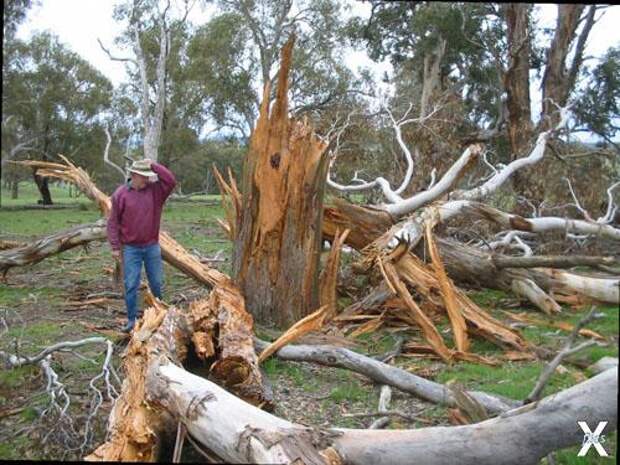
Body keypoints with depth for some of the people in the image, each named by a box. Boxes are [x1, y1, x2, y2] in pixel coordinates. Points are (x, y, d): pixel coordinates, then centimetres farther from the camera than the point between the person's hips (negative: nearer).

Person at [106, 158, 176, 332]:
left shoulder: (155, 190, 1)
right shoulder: (120, 194, -5)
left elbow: (171, 180, -15)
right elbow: (113, 222, -2)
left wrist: (154, 165, -14)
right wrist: (115, 247, -5)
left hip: (152, 247, 2)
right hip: (131, 248, -2)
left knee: (156, 283, 11)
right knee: (131, 285, 1)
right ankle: (132, 320, 11)